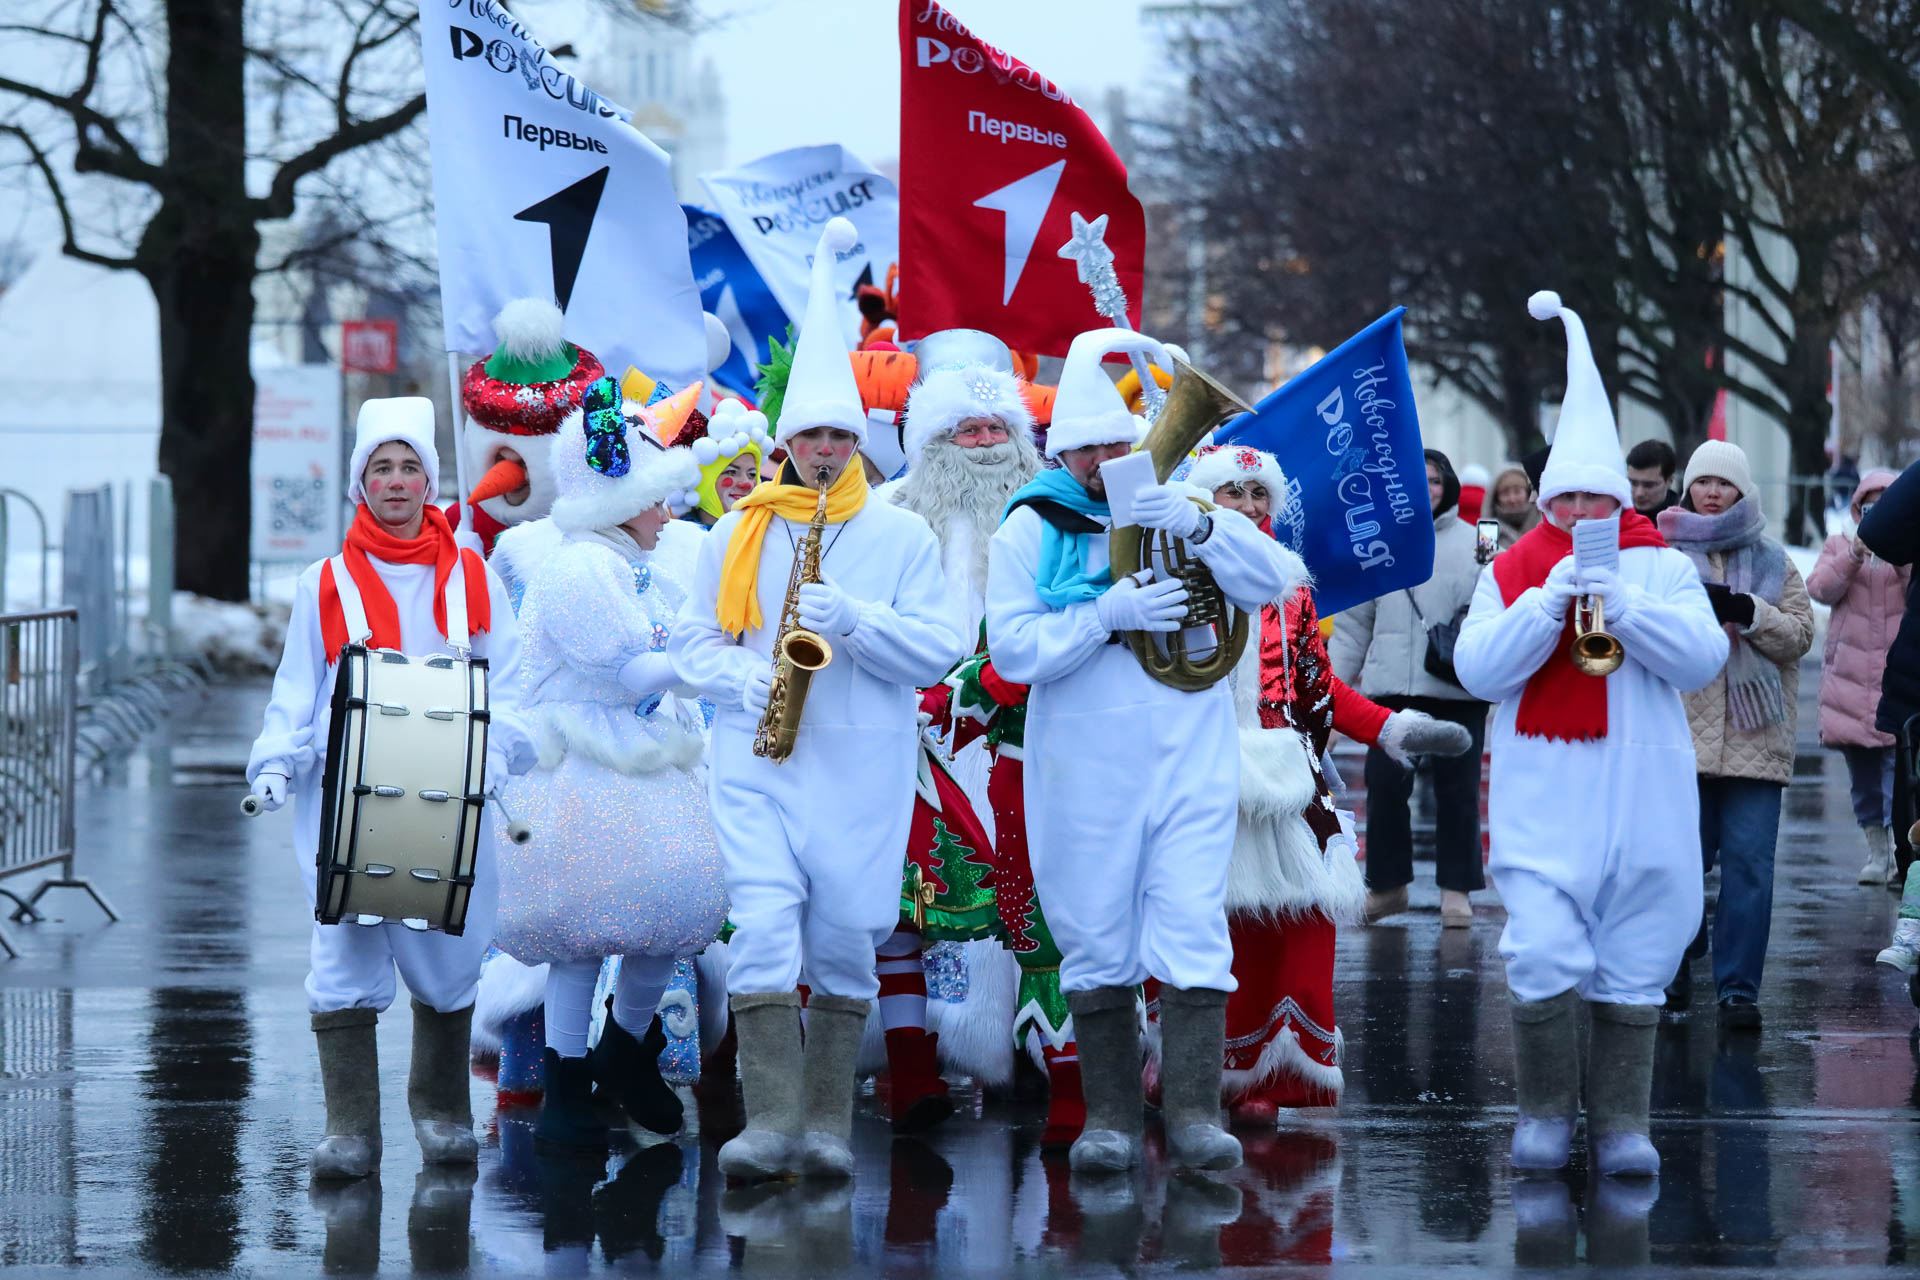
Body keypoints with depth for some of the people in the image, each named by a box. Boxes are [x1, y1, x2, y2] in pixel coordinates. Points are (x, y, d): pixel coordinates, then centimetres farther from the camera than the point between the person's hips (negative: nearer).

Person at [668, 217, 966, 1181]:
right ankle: (770, 1121, -16)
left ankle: (828, 1124, 11)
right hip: (756, 762, 0)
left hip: (860, 771, 0)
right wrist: (740, 677, -8)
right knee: (764, 927, -14)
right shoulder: (738, 534, 10)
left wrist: (855, 621, -15)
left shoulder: (901, 538, 6)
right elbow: (691, 639, 12)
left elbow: (940, 649, 0)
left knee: (843, 942, 3)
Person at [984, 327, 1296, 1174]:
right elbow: (1013, 647, -7)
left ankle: (1194, 1113, -9)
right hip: (1083, 770, -1)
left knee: (1192, 930, -9)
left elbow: (1268, 583, -1)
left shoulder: (1178, 506, 11)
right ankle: (1110, 1115, 10)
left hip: (1190, 759, 1)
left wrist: (1196, 526, -16)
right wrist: (1108, 614, -17)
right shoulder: (1031, 529, 3)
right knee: (1096, 945, 2)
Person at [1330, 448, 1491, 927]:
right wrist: (1336, 676, 9)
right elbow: (1353, 621, 13)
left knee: (1457, 788, 2)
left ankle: (1456, 888, 11)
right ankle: (1387, 883, 12)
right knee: (1384, 784, -1)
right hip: (1390, 687, 2)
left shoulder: (1475, 544, 4)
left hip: (1457, 690, -2)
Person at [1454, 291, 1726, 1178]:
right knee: (1542, 959, -11)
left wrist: (1624, 607, -18)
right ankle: (1545, 1112, 4)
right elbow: (1476, 669, -4)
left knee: (1632, 968, 3)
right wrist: (1550, 605, -14)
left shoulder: (1662, 569, 8)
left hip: (1642, 802, 1)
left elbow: (1703, 658, -6)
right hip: (1541, 804, -1)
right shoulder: (1512, 573, 8)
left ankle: (1621, 1121, 11)